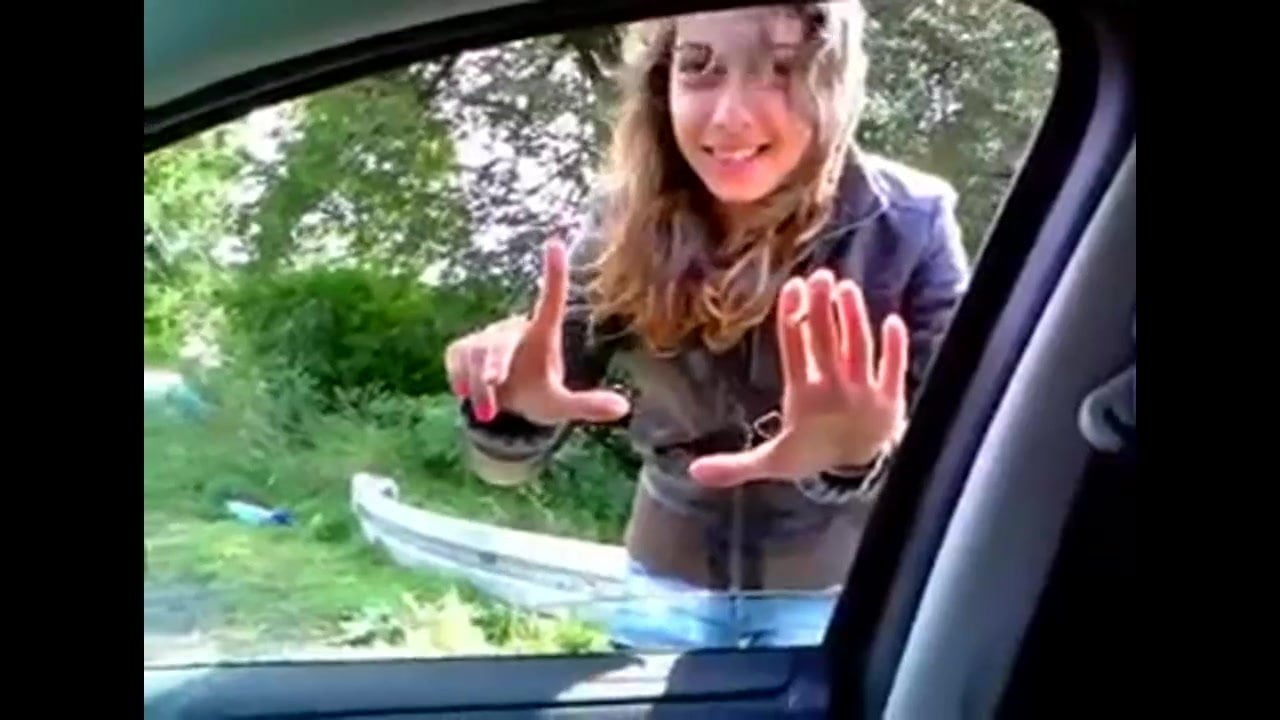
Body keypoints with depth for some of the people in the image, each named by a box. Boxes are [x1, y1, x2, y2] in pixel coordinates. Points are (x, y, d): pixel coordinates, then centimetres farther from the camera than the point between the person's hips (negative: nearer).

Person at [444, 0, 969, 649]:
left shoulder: (910, 225, -22)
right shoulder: (627, 223, -17)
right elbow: (508, 460, -15)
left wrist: (866, 456, -48)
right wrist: (511, 407, -39)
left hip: (832, 591, -1)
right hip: (670, 582, 2)